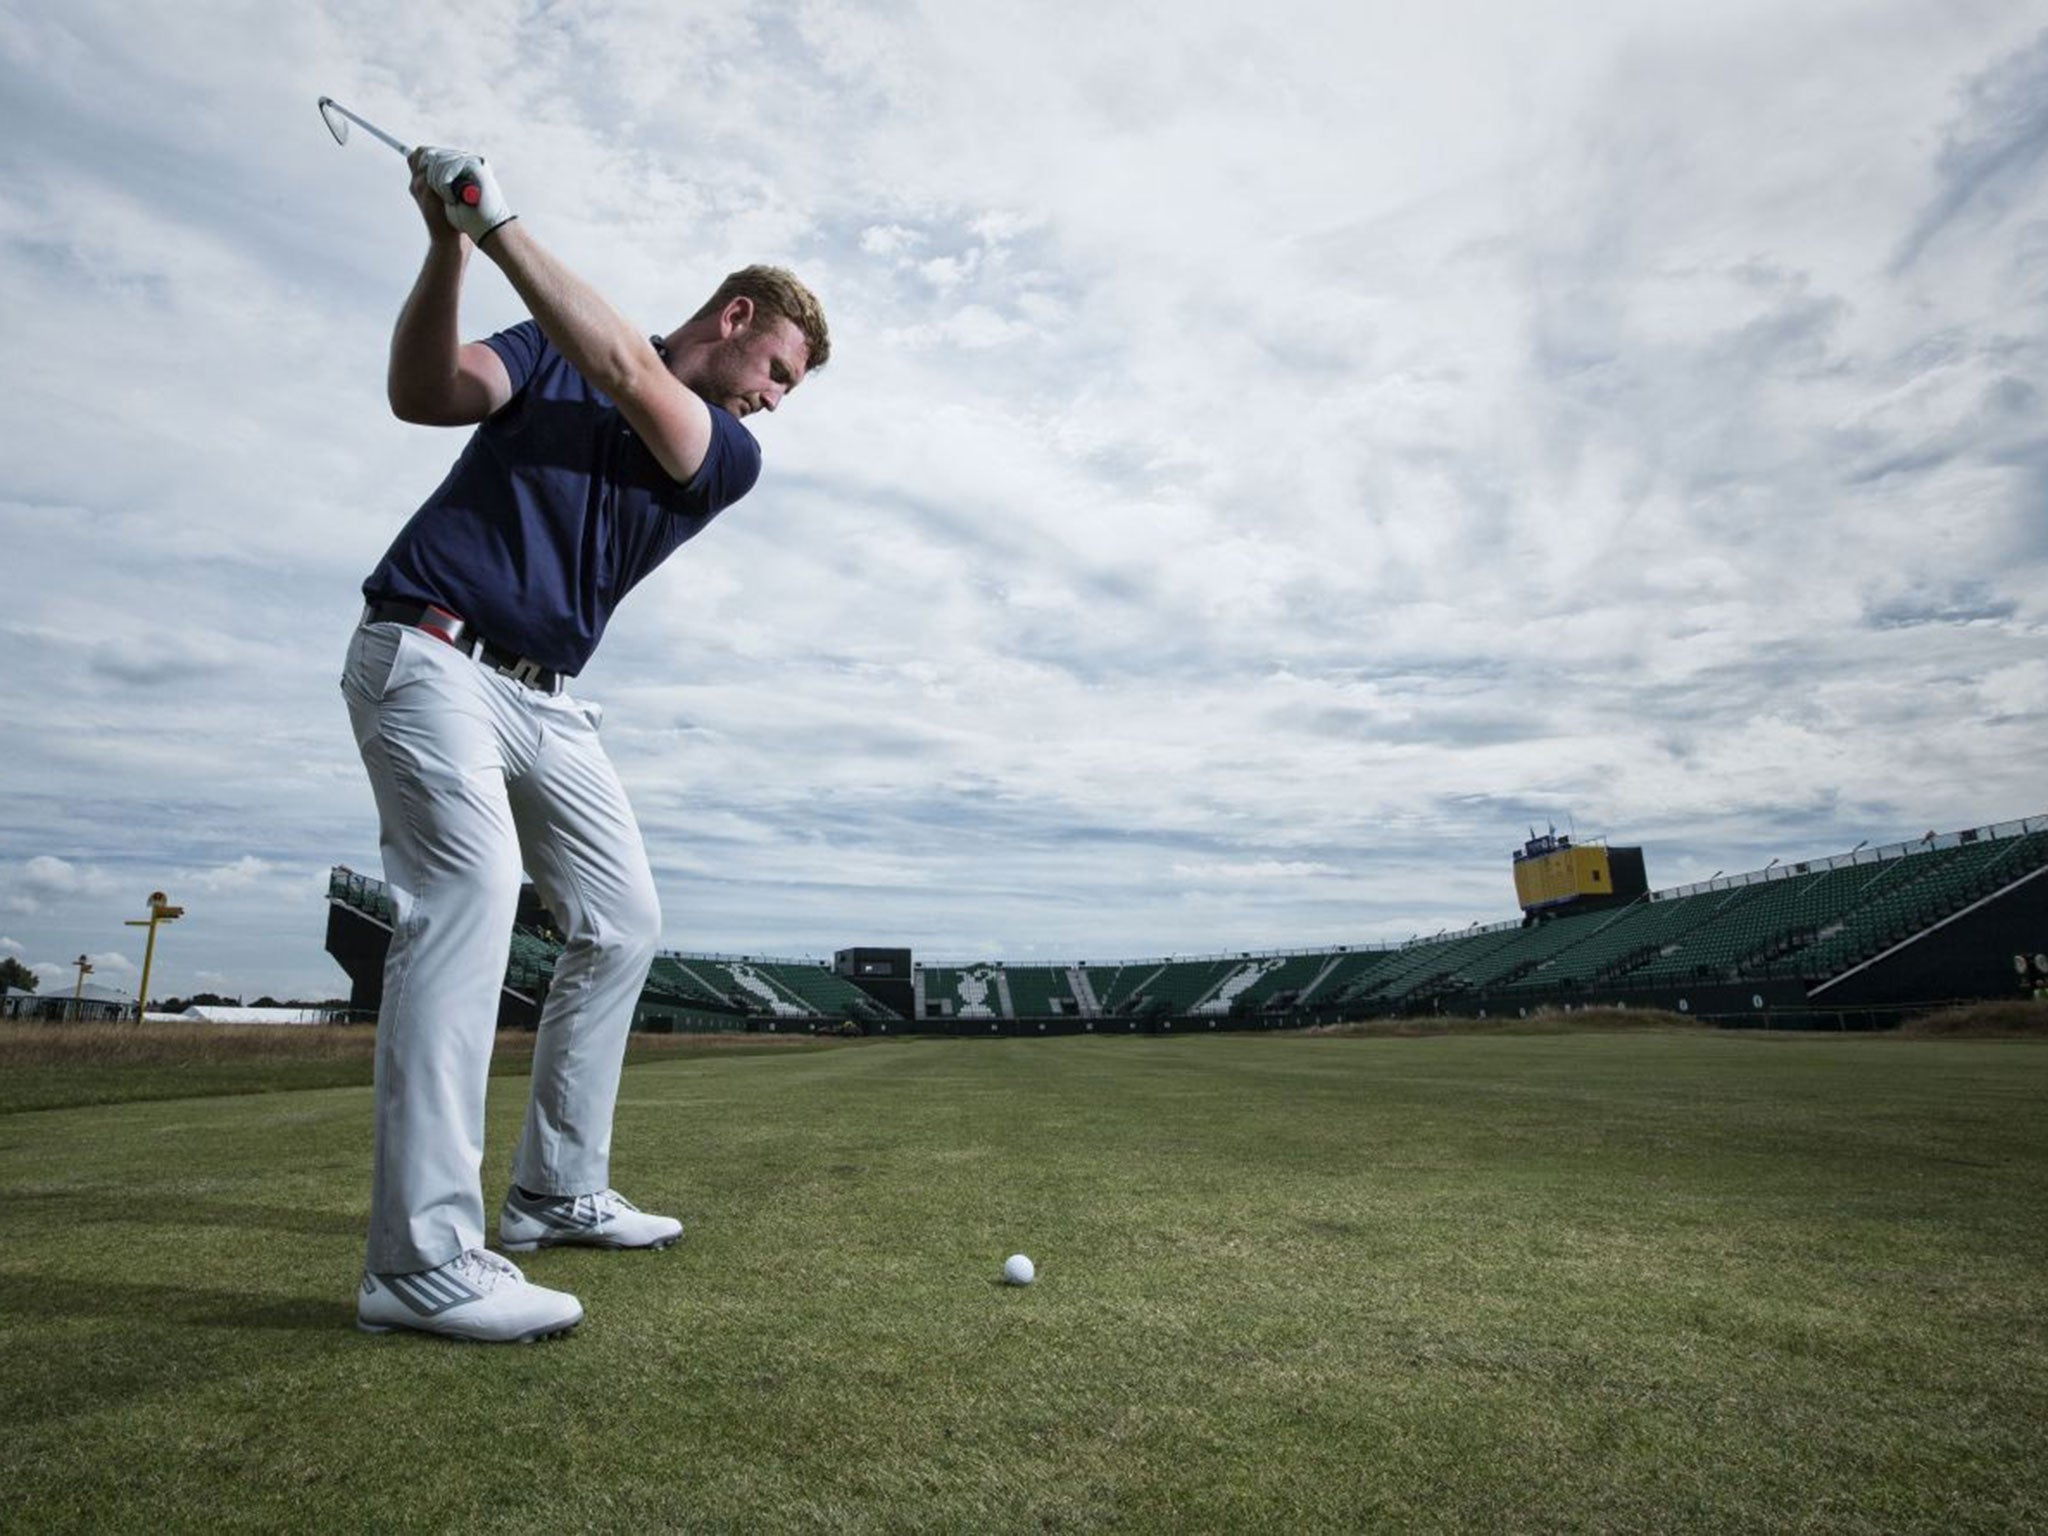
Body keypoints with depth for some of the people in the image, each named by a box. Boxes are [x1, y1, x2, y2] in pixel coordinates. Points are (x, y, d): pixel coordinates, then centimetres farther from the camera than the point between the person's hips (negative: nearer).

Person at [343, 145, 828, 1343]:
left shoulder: (733, 456, 5)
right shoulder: (554, 346, 6)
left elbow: (631, 378, -13)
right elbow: (424, 393, -9)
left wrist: (502, 223, -15)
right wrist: (450, 244, -21)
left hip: (546, 699, 5)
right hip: (428, 654, -5)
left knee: (623, 925, 4)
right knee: (472, 893, -24)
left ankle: (559, 1192, 17)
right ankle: (423, 1258, -23)